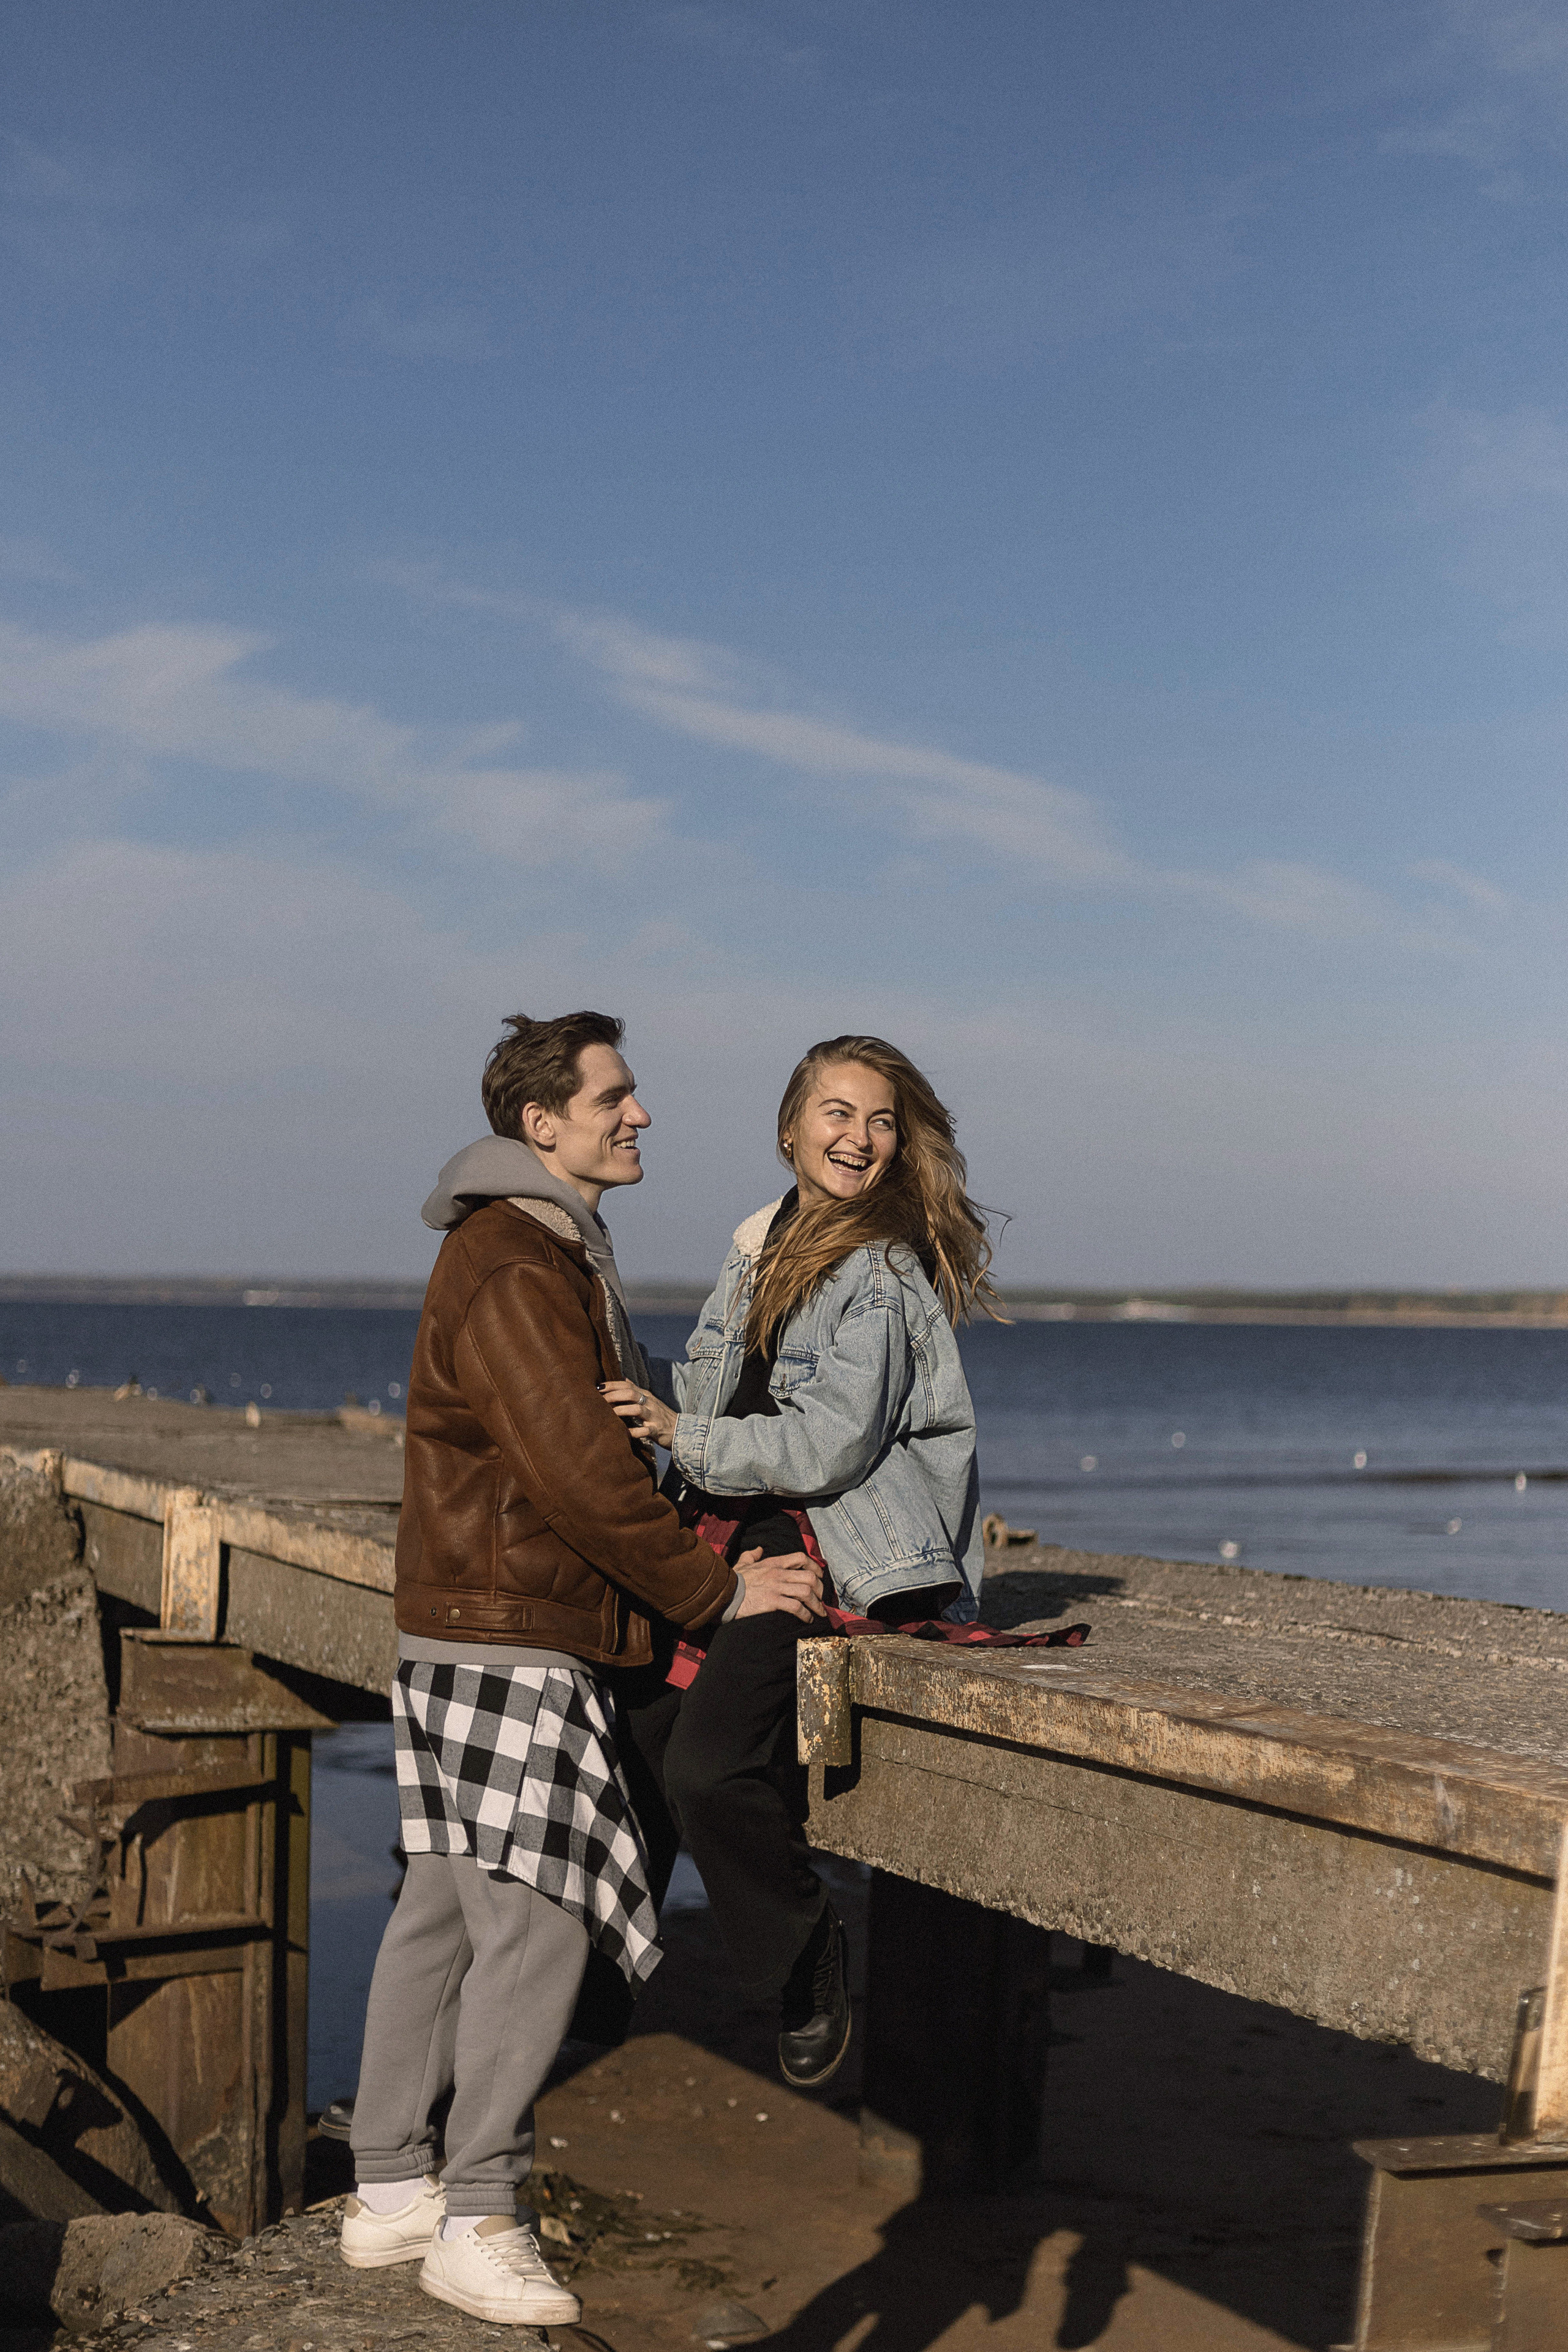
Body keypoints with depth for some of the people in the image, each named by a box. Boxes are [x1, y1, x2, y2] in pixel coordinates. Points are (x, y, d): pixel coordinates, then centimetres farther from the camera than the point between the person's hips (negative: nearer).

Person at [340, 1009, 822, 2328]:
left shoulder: (557, 1258, 18)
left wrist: (669, 1602, 12)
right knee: (534, 1924, -8)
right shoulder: (511, 1273, -16)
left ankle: (391, 2192, 21)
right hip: (508, 1641, -11)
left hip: (473, 1637, 11)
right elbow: (582, 1476, -20)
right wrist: (718, 1595, -12)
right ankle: (477, 2221, 0)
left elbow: (598, 1458, 21)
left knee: (445, 1914, 13)